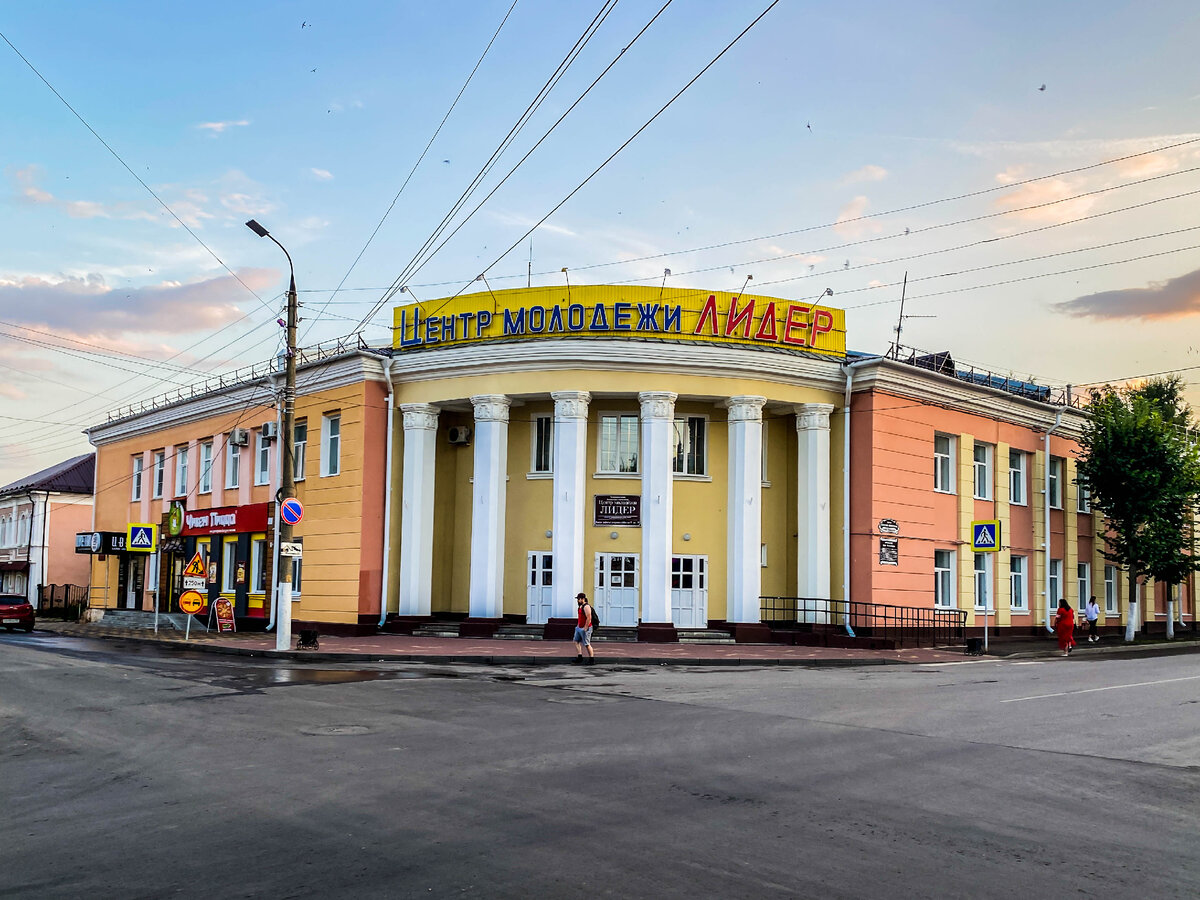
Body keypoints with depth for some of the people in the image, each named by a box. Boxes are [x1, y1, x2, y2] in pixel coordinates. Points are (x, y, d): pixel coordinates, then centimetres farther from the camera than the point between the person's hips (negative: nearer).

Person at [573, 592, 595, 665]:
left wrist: (585, 628, -22)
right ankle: (579, 657, 10)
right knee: (576, 641, 8)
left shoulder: (586, 606, -17)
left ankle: (592, 660, 1)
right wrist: (578, 625, 19)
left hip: (585, 628, -10)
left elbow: (589, 618, -23)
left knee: (587, 644, -6)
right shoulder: (581, 606, 14)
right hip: (579, 628, 10)